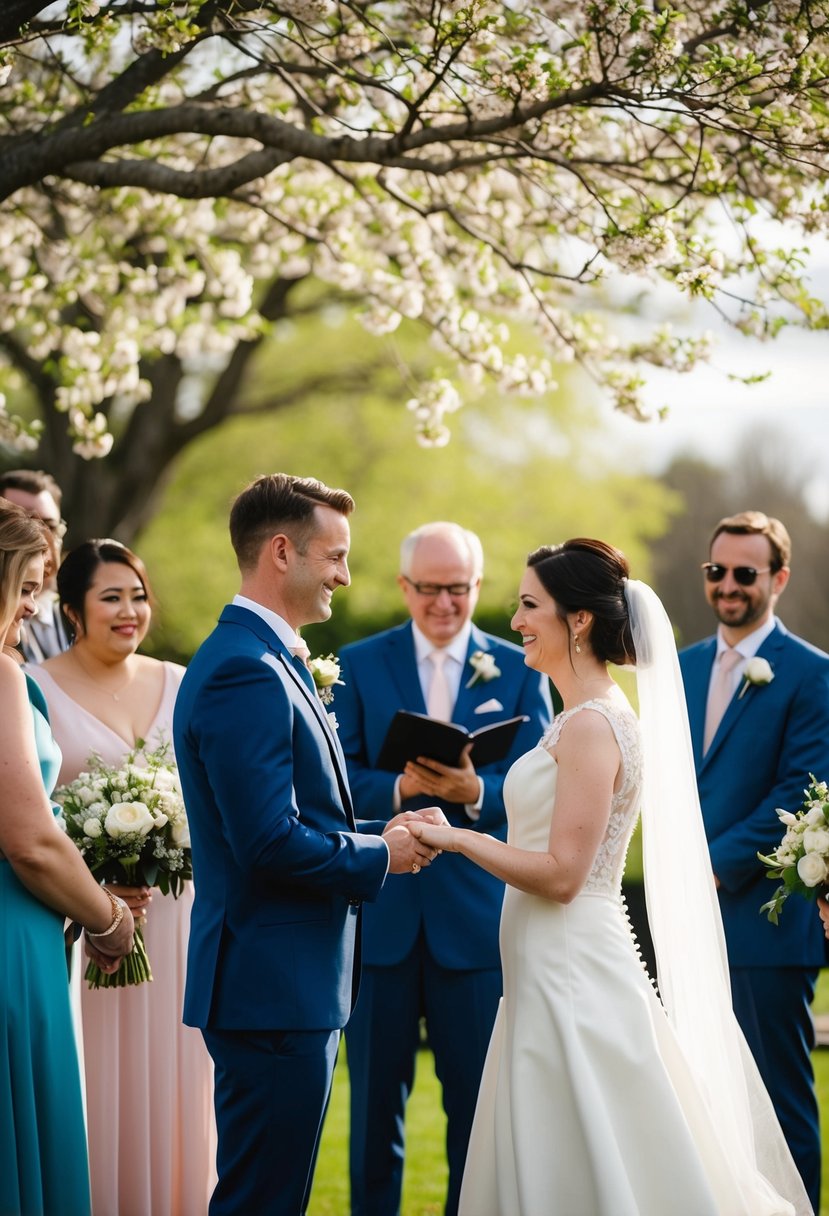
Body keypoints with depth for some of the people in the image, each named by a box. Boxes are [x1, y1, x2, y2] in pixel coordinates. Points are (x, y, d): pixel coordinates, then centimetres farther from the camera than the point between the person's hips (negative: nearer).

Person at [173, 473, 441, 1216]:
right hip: (275, 986, -11)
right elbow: (269, 841, -24)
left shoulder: (263, 660, 15)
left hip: (287, 982, 11)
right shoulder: (247, 671, -18)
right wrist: (379, 857, -10)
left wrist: (380, 834, 6)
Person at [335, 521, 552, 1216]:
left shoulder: (520, 670, 6)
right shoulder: (358, 665, 6)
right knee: (375, 1100, 8)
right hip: (380, 915, 0)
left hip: (480, 916, 0)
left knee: (480, 1101, 5)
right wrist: (398, 788, -22)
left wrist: (475, 791, -22)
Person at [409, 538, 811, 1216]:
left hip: (572, 974, -10)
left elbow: (562, 875, -20)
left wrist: (455, 837, -14)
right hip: (554, 970, 10)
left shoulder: (592, 726, -17)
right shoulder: (588, 717, 13)